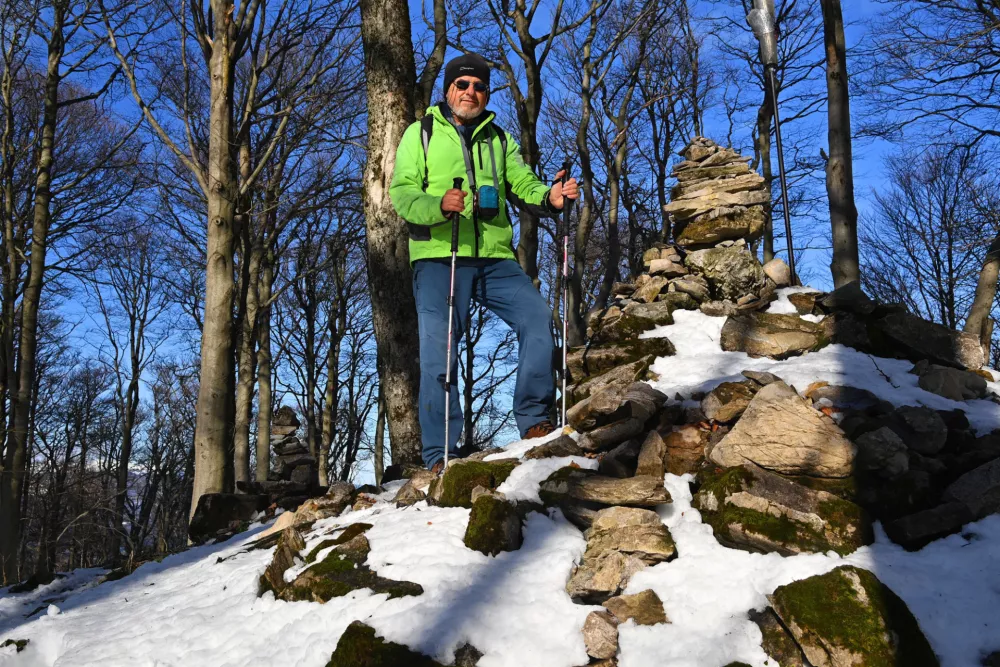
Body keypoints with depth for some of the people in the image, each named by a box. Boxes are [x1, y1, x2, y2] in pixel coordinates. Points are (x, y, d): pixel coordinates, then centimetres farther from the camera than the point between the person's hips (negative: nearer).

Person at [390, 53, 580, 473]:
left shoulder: (499, 139, 22)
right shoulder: (421, 134, 11)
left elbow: (522, 185, 11)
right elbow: (401, 193, 0)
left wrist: (549, 198, -13)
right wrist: (438, 205, -22)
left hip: (495, 259, 3)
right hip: (439, 257, -3)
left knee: (537, 315, -17)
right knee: (438, 348, -11)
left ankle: (533, 418, -6)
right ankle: (439, 453, -5)